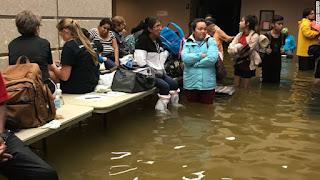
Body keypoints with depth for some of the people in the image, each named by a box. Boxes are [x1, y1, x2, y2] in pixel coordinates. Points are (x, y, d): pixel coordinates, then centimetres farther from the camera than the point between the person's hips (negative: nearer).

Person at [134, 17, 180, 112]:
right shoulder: (143, 40, -14)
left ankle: (175, 106, 11)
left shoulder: (158, 40, 13)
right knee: (165, 86, -24)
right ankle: (160, 110, -15)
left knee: (174, 84, -3)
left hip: (158, 71, 8)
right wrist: (154, 71, -15)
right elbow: (140, 61, -20)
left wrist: (162, 69, 8)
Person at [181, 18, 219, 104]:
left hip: (208, 83, -1)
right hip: (191, 83, 1)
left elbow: (212, 58, -12)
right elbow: (185, 58, -13)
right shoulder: (187, 43, 6)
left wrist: (193, 60, -9)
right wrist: (202, 55, -12)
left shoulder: (211, 41, 3)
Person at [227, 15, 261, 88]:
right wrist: (238, 50, -19)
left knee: (245, 88, 6)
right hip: (238, 64, 6)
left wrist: (235, 50, -5)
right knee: (236, 87, 11)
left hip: (248, 66, -6)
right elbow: (230, 48, -2)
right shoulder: (239, 35, 7)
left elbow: (246, 51, -18)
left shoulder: (254, 36, -12)